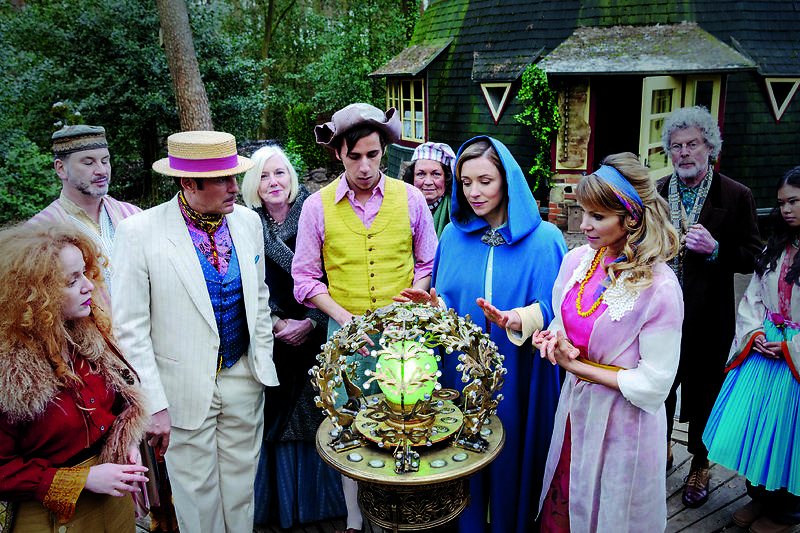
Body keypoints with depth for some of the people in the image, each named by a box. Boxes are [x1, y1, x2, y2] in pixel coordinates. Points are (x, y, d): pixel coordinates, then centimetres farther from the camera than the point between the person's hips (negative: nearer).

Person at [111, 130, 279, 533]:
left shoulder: (248, 220, -1)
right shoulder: (139, 232, -15)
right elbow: (130, 329, -13)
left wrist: (263, 362, 11)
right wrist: (153, 405, -15)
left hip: (244, 379, 4)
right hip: (186, 389, -3)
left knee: (241, 484, 18)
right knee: (197, 493, 13)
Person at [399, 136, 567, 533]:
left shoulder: (544, 239, -6)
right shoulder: (453, 235, 5)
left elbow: (553, 308, -12)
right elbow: (447, 300, 7)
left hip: (514, 377, -2)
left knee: (510, 461, 11)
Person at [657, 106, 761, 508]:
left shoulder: (737, 196, -6)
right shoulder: (654, 193, 2)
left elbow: (753, 257, -6)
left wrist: (715, 249, -22)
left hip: (708, 321, -2)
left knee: (703, 395, 14)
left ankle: (699, 464, 36)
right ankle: (661, 451, 39)